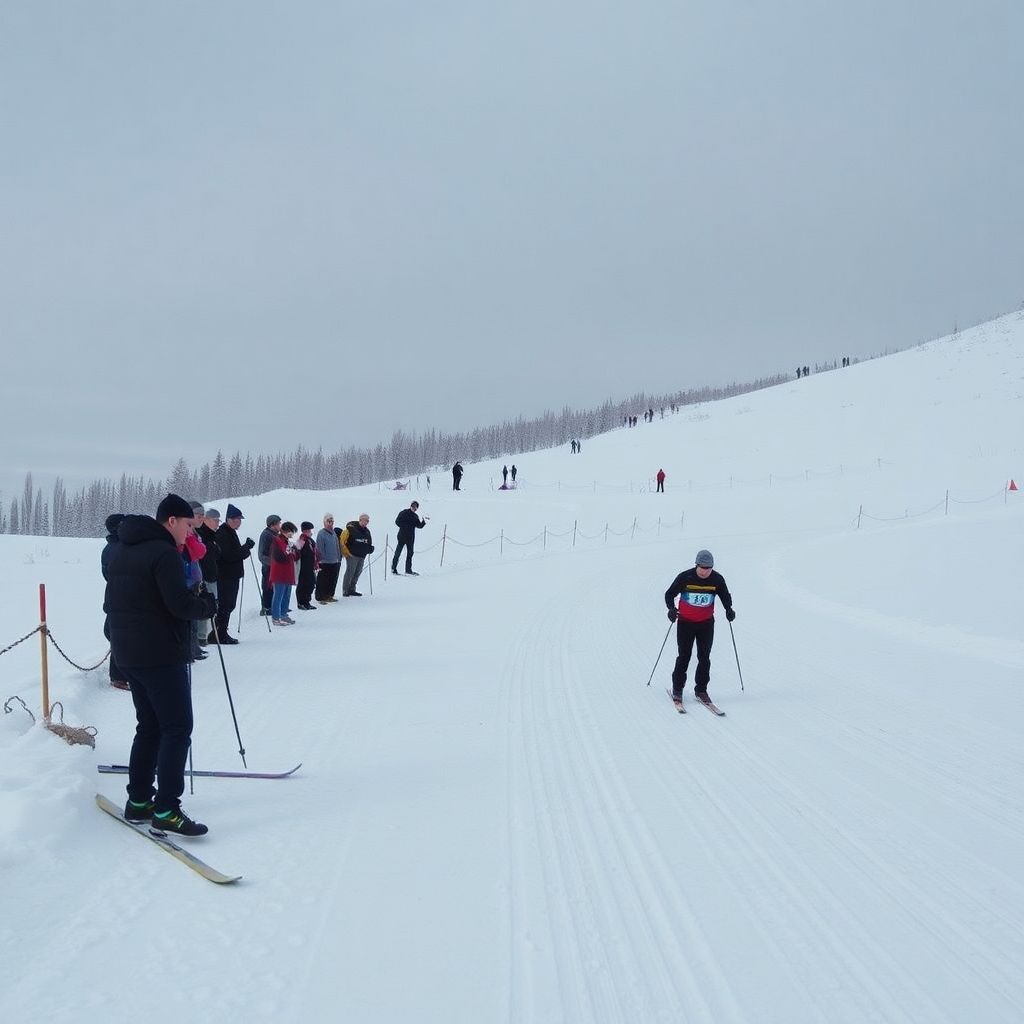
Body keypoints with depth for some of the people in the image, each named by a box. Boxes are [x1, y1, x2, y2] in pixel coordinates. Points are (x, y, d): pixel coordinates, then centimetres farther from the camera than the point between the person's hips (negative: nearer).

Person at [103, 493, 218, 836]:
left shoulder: (121, 551, 14)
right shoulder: (164, 552, -16)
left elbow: (110, 604, 19)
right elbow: (180, 604, -22)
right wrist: (207, 602, -4)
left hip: (127, 654, 9)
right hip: (161, 655, -9)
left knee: (149, 727, 17)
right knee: (177, 729, -6)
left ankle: (139, 800, 19)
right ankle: (166, 810, -10)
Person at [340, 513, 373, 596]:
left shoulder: (366, 531, 15)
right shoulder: (351, 528, -10)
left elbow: (369, 543, 25)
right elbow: (342, 540, -10)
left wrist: (370, 549, 4)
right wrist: (346, 552, -12)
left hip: (362, 556, 8)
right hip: (352, 555, -8)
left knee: (357, 573, 11)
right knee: (350, 572, -8)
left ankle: (352, 590, 22)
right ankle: (345, 591, -3)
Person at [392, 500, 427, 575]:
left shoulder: (415, 516, 13)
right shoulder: (404, 513, -3)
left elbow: (420, 526, 9)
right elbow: (397, 521, -8)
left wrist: (424, 521, -6)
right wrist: (404, 527, -13)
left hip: (410, 538, 6)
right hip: (402, 536, -6)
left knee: (410, 553, 9)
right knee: (398, 552, -4)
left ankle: (408, 570, 16)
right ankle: (393, 569, 0)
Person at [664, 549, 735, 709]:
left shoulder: (717, 579, -8)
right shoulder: (685, 578, -15)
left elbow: (725, 596, 8)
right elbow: (670, 594, -4)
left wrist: (728, 609, -11)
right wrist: (671, 608, -22)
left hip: (706, 624, 2)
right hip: (685, 622, -2)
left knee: (704, 657, 3)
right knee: (684, 656, -1)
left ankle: (701, 690, 15)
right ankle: (677, 689, 13)